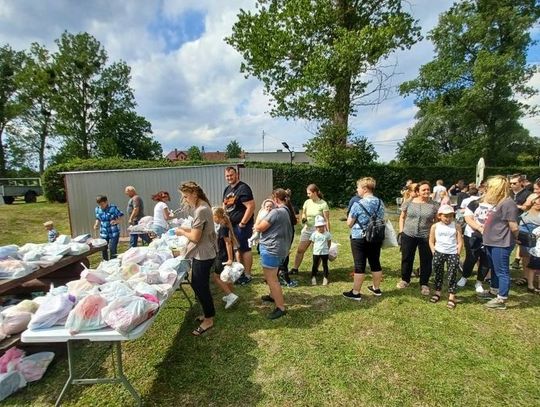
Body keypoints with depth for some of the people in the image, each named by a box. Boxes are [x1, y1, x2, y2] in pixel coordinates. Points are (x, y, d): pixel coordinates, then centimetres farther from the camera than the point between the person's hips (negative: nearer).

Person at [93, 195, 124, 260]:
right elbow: (98, 219, 16)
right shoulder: (97, 209, 1)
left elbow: (121, 217, -9)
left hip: (114, 233, -4)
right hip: (103, 233, 4)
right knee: (103, 250, 9)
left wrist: (116, 221, -28)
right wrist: (96, 224, -4)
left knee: (112, 250, -5)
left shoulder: (113, 208, -12)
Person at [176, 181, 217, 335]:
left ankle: (208, 320, 22)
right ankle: (208, 314, 36)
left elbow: (195, 237, -23)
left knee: (201, 287, 4)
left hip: (203, 255, -10)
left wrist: (181, 232, -7)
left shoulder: (201, 210, -23)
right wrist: (185, 229, 4)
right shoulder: (202, 207, 9)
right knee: (197, 285, 20)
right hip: (203, 254, 10)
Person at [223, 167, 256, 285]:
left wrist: (243, 223, -19)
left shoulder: (243, 188, -15)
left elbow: (251, 207, -22)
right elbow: (225, 205, 24)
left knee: (245, 249, 0)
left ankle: (247, 275, 11)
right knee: (238, 249, 17)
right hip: (232, 224, 9)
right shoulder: (227, 189, 12)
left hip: (242, 224, -9)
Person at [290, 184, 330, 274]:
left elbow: (327, 220, -9)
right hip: (307, 229, 4)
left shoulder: (323, 204, -10)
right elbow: (303, 214, 16)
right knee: (300, 250, 3)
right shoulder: (307, 202, 3)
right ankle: (295, 269, 13)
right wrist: (303, 218, -7)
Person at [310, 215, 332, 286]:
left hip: (325, 252, 0)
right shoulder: (314, 234, -5)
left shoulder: (327, 234, -5)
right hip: (316, 252, 0)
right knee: (315, 265, 8)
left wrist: (327, 248, 6)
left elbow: (329, 242, 10)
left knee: (325, 265, 9)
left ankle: (325, 278, 19)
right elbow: (313, 243, 5)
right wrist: (315, 248, 1)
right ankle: (313, 278, 18)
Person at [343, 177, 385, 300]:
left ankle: (356, 293, 11)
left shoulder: (358, 204, -17)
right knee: (375, 263, 16)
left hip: (360, 239, -6)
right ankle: (376, 289, 32)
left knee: (360, 265, 0)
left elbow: (349, 223, -11)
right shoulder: (380, 203, 3)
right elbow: (381, 220, 15)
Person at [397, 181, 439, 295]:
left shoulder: (434, 205, -2)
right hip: (408, 235, 1)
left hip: (426, 237, 0)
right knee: (407, 258, 11)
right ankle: (405, 280, 30)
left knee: (426, 261, 7)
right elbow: (402, 217, 8)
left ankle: (424, 284, 25)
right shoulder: (409, 202, -1)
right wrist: (401, 231, 2)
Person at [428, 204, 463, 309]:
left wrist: (457, 254, -5)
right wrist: (434, 253, -1)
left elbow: (460, 242, 1)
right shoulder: (435, 226, 1)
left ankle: (451, 296, 7)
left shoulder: (456, 226, 1)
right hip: (439, 253, 1)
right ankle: (437, 292, 24)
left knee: (452, 274, 0)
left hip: (452, 253, -1)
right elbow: (431, 241, 6)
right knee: (438, 273, 9)